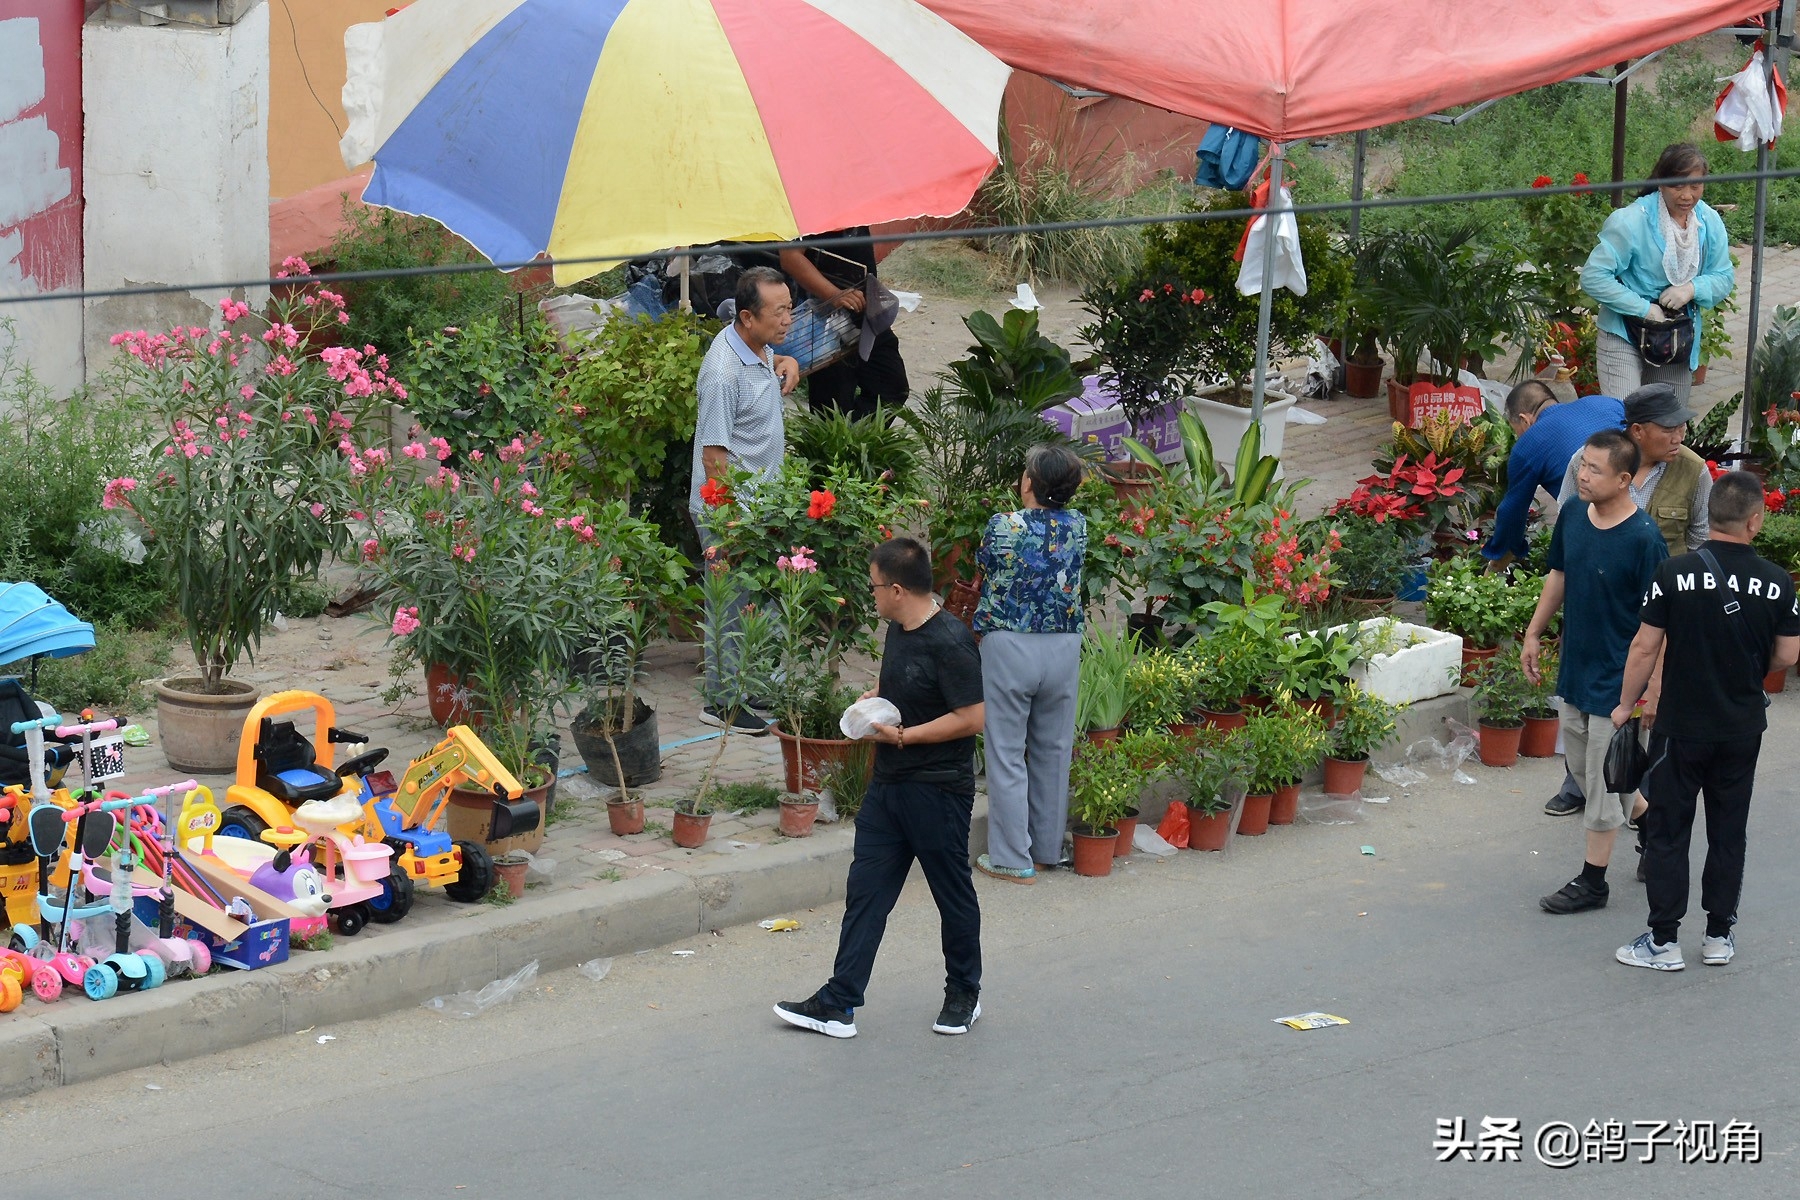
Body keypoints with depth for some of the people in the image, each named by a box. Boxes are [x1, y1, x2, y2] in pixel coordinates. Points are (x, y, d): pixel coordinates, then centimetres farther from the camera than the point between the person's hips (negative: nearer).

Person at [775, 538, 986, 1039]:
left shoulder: (949, 643, -20)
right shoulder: (898, 630, 8)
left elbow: (972, 717, -23)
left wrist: (903, 735, -20)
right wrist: (875, 698, 5)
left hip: (938, 790, -9)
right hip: (888, 786, 9)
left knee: (954, 895, 8)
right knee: (865, 892, 5)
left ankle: (964, 995, 26)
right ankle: (838, 1005, 6)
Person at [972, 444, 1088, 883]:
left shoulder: (1003, 526, -12)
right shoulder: (1077, 526, -1)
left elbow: (983, 564, 7)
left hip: (1009, 646, -4)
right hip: (1064, 647, 4)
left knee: (1007, 754, 3)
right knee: (1053, 750, 15)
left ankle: (1013, 859, 4)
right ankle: (1048, 850, 24)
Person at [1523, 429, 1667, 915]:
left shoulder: (1643, 539, -22)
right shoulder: (1572, 515, -2)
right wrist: (1534, 632, 17)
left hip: (1616, 676, -7)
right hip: (1575, 668, 7)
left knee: (1604, 779, 4)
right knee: (1582, 766, 19)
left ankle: (1592, 880, 16)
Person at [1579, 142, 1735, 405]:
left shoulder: (1710, 222, -2)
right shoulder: (1631, 222, -20)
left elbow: (1724, 278, 4)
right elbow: (1593, 278, -21)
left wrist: (1692, 288, -18)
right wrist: (1644, 309, -23)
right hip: (1624, 337, -6)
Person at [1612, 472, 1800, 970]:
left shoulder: (1676, 574, -14)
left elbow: (1645, 648, -10)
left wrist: (1626, 704, 3)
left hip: (1681, 726, -2)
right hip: (1743, 728, 2)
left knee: (1667, 831, 6)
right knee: (1728, 832, 15)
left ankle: (1663, 940, 8)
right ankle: (1719, 934, 21)